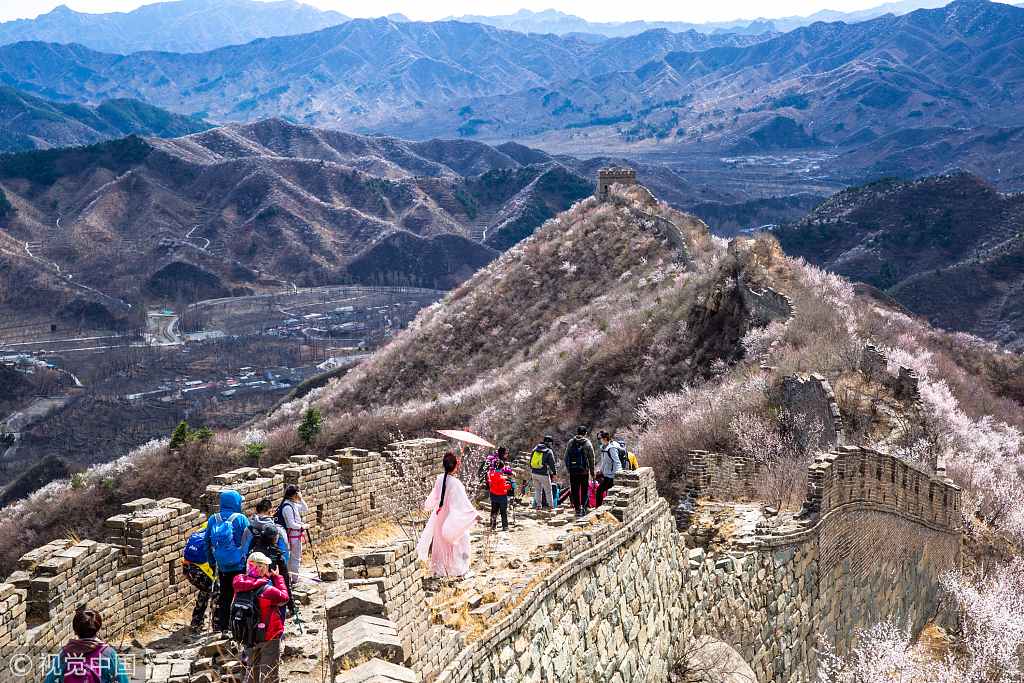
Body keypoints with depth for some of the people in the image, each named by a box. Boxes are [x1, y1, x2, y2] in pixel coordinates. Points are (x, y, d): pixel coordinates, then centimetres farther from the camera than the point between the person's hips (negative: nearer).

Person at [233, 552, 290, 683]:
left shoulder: (240, 585, -12)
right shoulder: (268, 590, -27)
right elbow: (284, 597, -12)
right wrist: (278, 577, -4)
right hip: (269, 637, -6)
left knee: (252, 668, 24)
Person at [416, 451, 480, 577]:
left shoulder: (439, 479, -8)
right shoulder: (455, 483, -26)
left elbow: (434, 496, 10)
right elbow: (463, 502, -23)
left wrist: (427, 505, 30)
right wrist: (475, 514, -13)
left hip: (440, 515, 6)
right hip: (453, 518, -6)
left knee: (440, 542, 17)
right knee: (456, 542, 10)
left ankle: (439, 569, 25)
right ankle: (457, 569, 18)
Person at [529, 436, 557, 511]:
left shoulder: (535, 449, 6)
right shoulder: (549, 452, -10)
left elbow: (531, 461, 12)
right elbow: (552, 463, -6)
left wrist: (531, 472, 20)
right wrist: (553, 473, 7)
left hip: (534, 473, 5)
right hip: (543, 474, -5)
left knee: (537, 490, 16)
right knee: (548, 490, 8)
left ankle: (538, 505, 17)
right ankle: (551, 506, 14)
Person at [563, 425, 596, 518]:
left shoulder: (570, 442, 4)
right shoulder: (588, 443, -3)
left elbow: (566, 457, 6)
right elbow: (591, 458, -2)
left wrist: (568, 468, 13)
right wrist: (592, 471, 6)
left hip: (573, 470, 2)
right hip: (584, 470, -2)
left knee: (574, 490, 8)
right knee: (584, 490, 7)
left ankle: (577, 509, 8)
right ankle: (583, 506, -9)